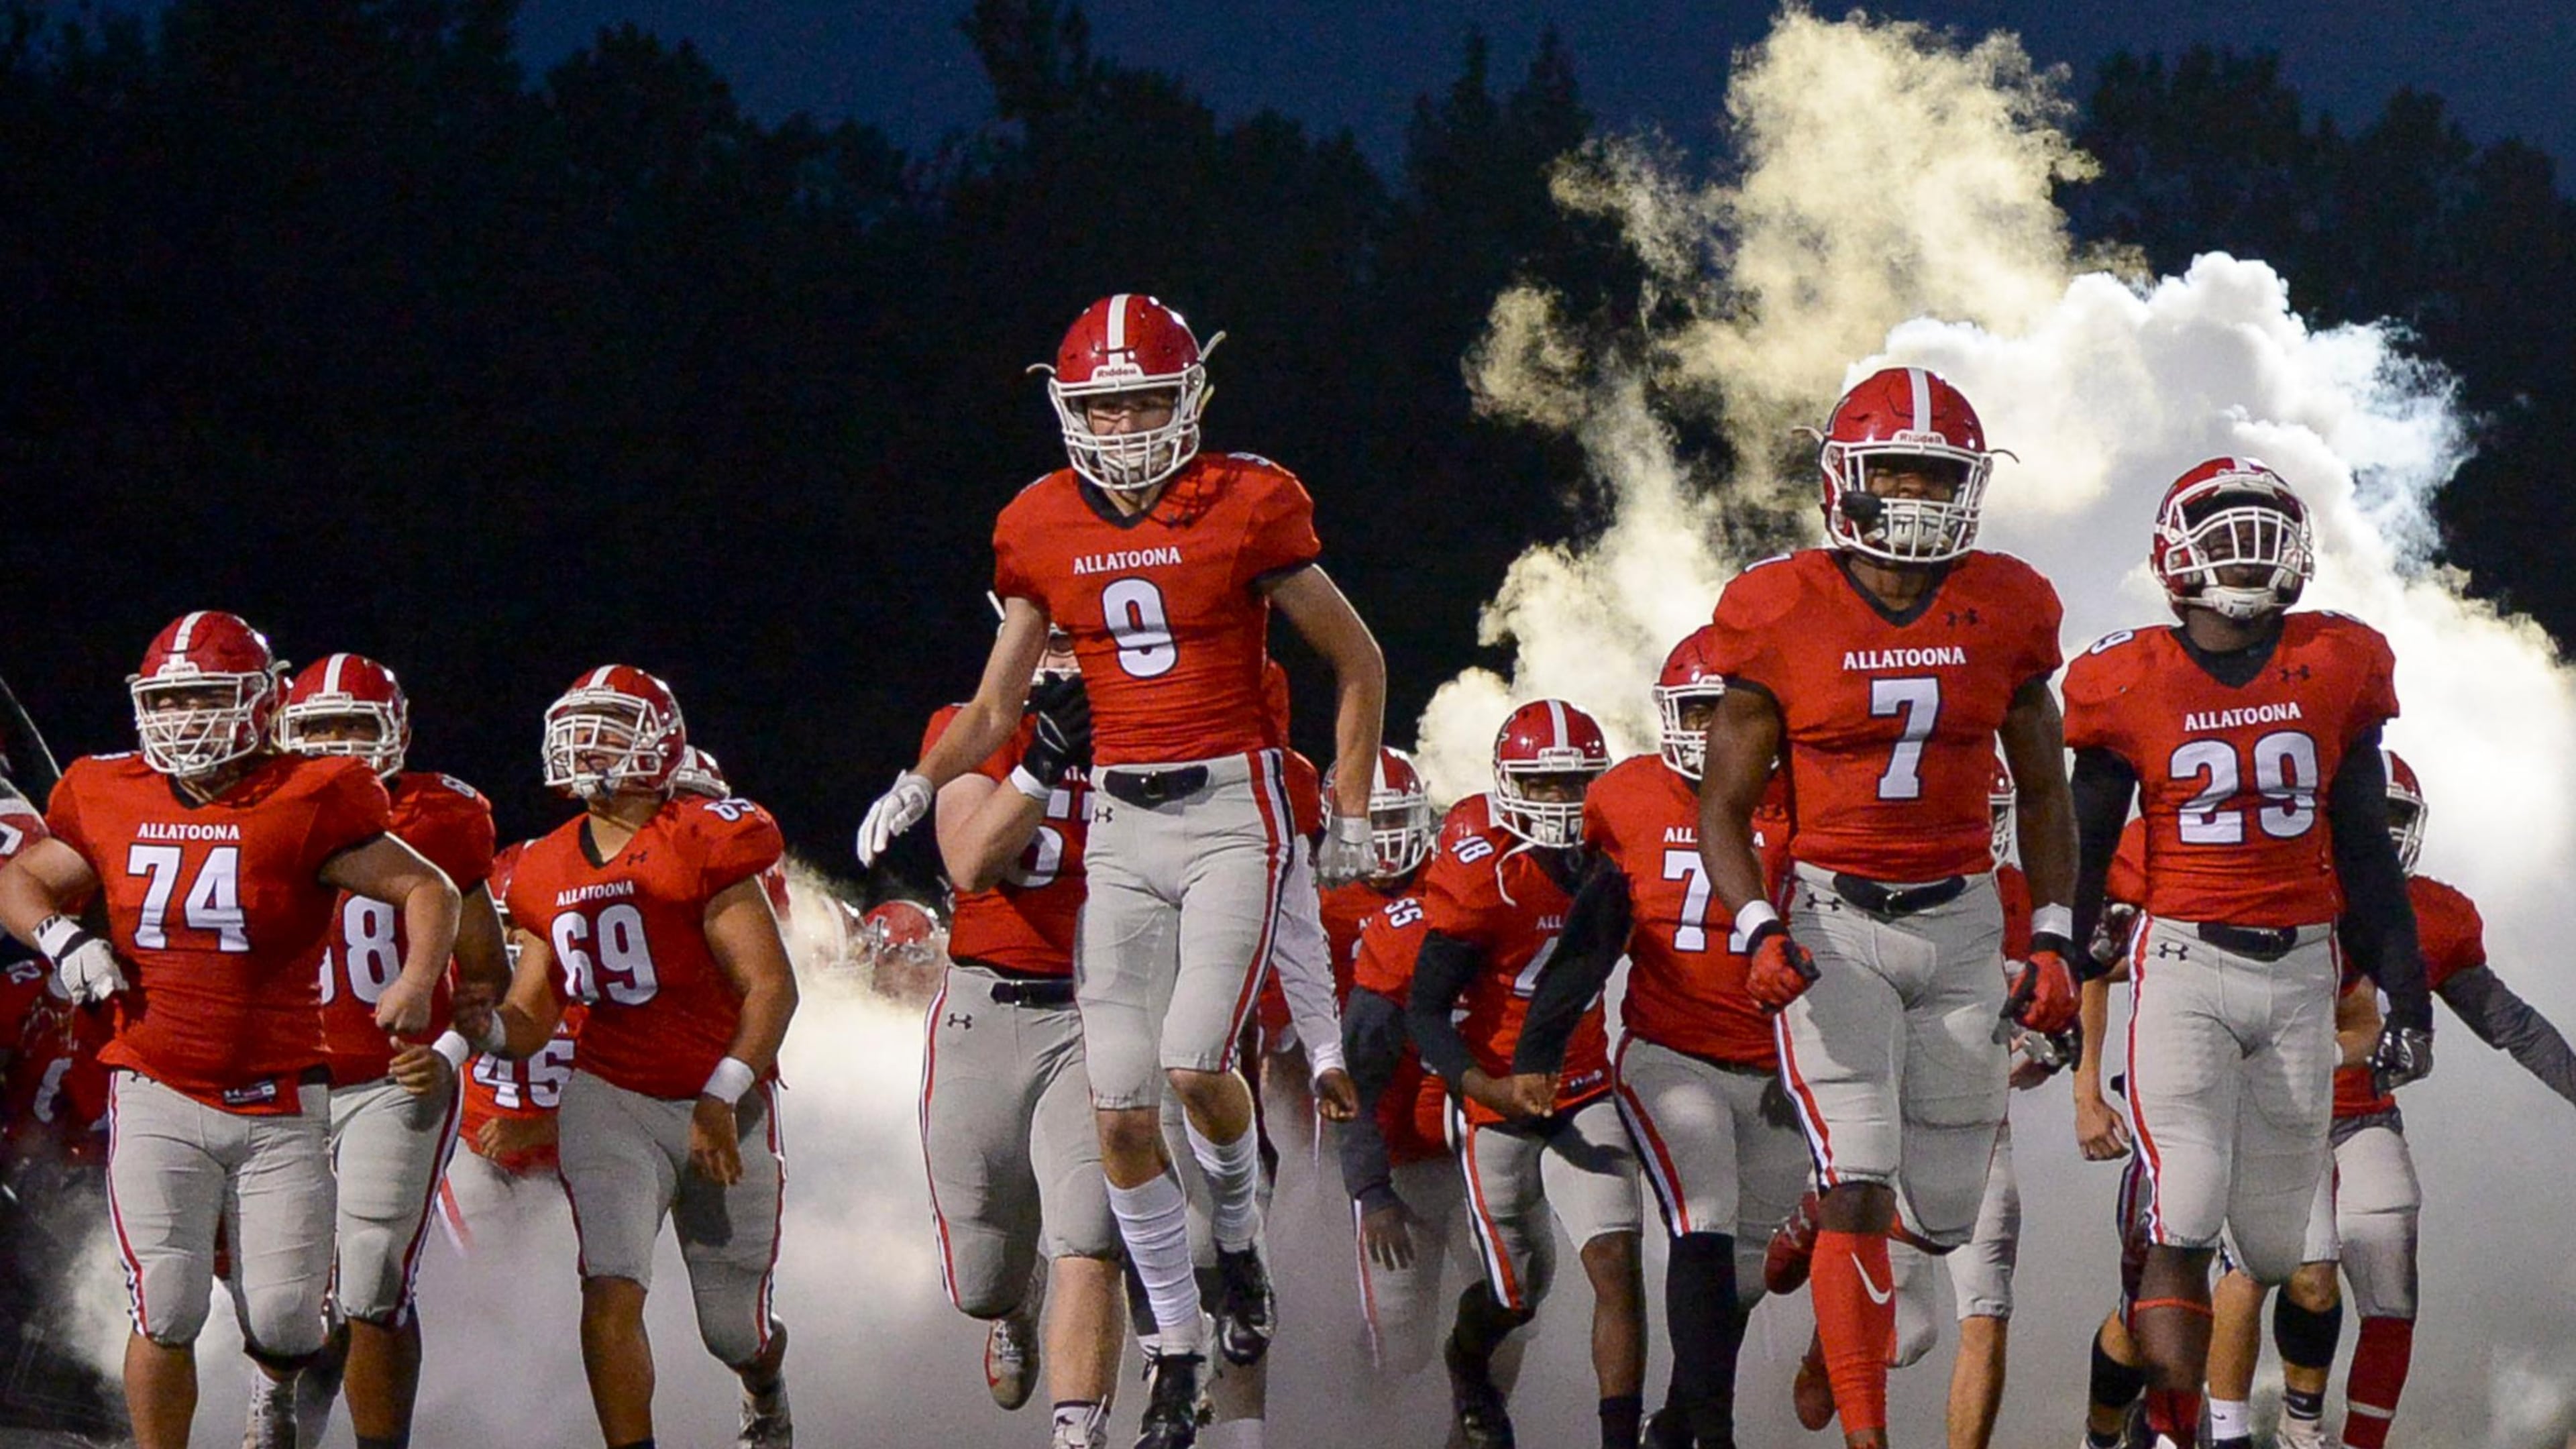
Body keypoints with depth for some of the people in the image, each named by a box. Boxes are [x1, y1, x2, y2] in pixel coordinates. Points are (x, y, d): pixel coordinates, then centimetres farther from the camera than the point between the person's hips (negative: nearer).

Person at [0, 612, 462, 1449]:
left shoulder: (305, 806, -5)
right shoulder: (110, 801, 4)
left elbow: (428, 891, 0)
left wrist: (417, 982, -18)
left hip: (280, 1104, -1)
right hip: (159, 1096, 1)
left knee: (284, 1317, 0)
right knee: (165, 1315, -9)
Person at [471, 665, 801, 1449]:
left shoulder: (703, 843, -11)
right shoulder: (549, 870, 6)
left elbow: (770, 986, -15)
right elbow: (532, 1018, 8)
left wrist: (722, 1100, -21)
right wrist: (485, 1028, -16)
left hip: (724, 1105, -3)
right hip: (611, 1098, 3)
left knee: (738, 1330, 9)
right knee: (611, 1290, -19)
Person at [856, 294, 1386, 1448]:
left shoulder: (1246, 511, -7)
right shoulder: (1043, 531, 3)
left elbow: (1360, 667, 4)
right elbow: (994, 710, 13)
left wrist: (1349, 820, 3)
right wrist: (920, 783, -3)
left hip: (1234, 808, -4)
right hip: (1120, 822, 4)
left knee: (1196, 1066, -19)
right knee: (1122, 1116, -2)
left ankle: (1239, 1237, 14)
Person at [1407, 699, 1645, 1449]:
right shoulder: (1485, 872, -18)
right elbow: (1424, 1012, -17)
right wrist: (1495, 1090, -30)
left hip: (1585, 1098, 4)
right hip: (1497, 1107, -4)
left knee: (1616, 1264, -14)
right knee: (1519, 1290, 9)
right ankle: (1467, 1360, 45)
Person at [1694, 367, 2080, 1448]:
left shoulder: (2003, 612, 1)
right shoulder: (1782, 616, -7)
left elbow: (2042, 793, 14)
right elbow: (1726, 805, -2)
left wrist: (2051, 942, 4)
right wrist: (1759, 932, -17)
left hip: (1961, 922, 3)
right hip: (1833, 924, -3)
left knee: (1942, 1216, 5)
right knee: (1862, 1188, -15)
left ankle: (1815, 1217, 39)